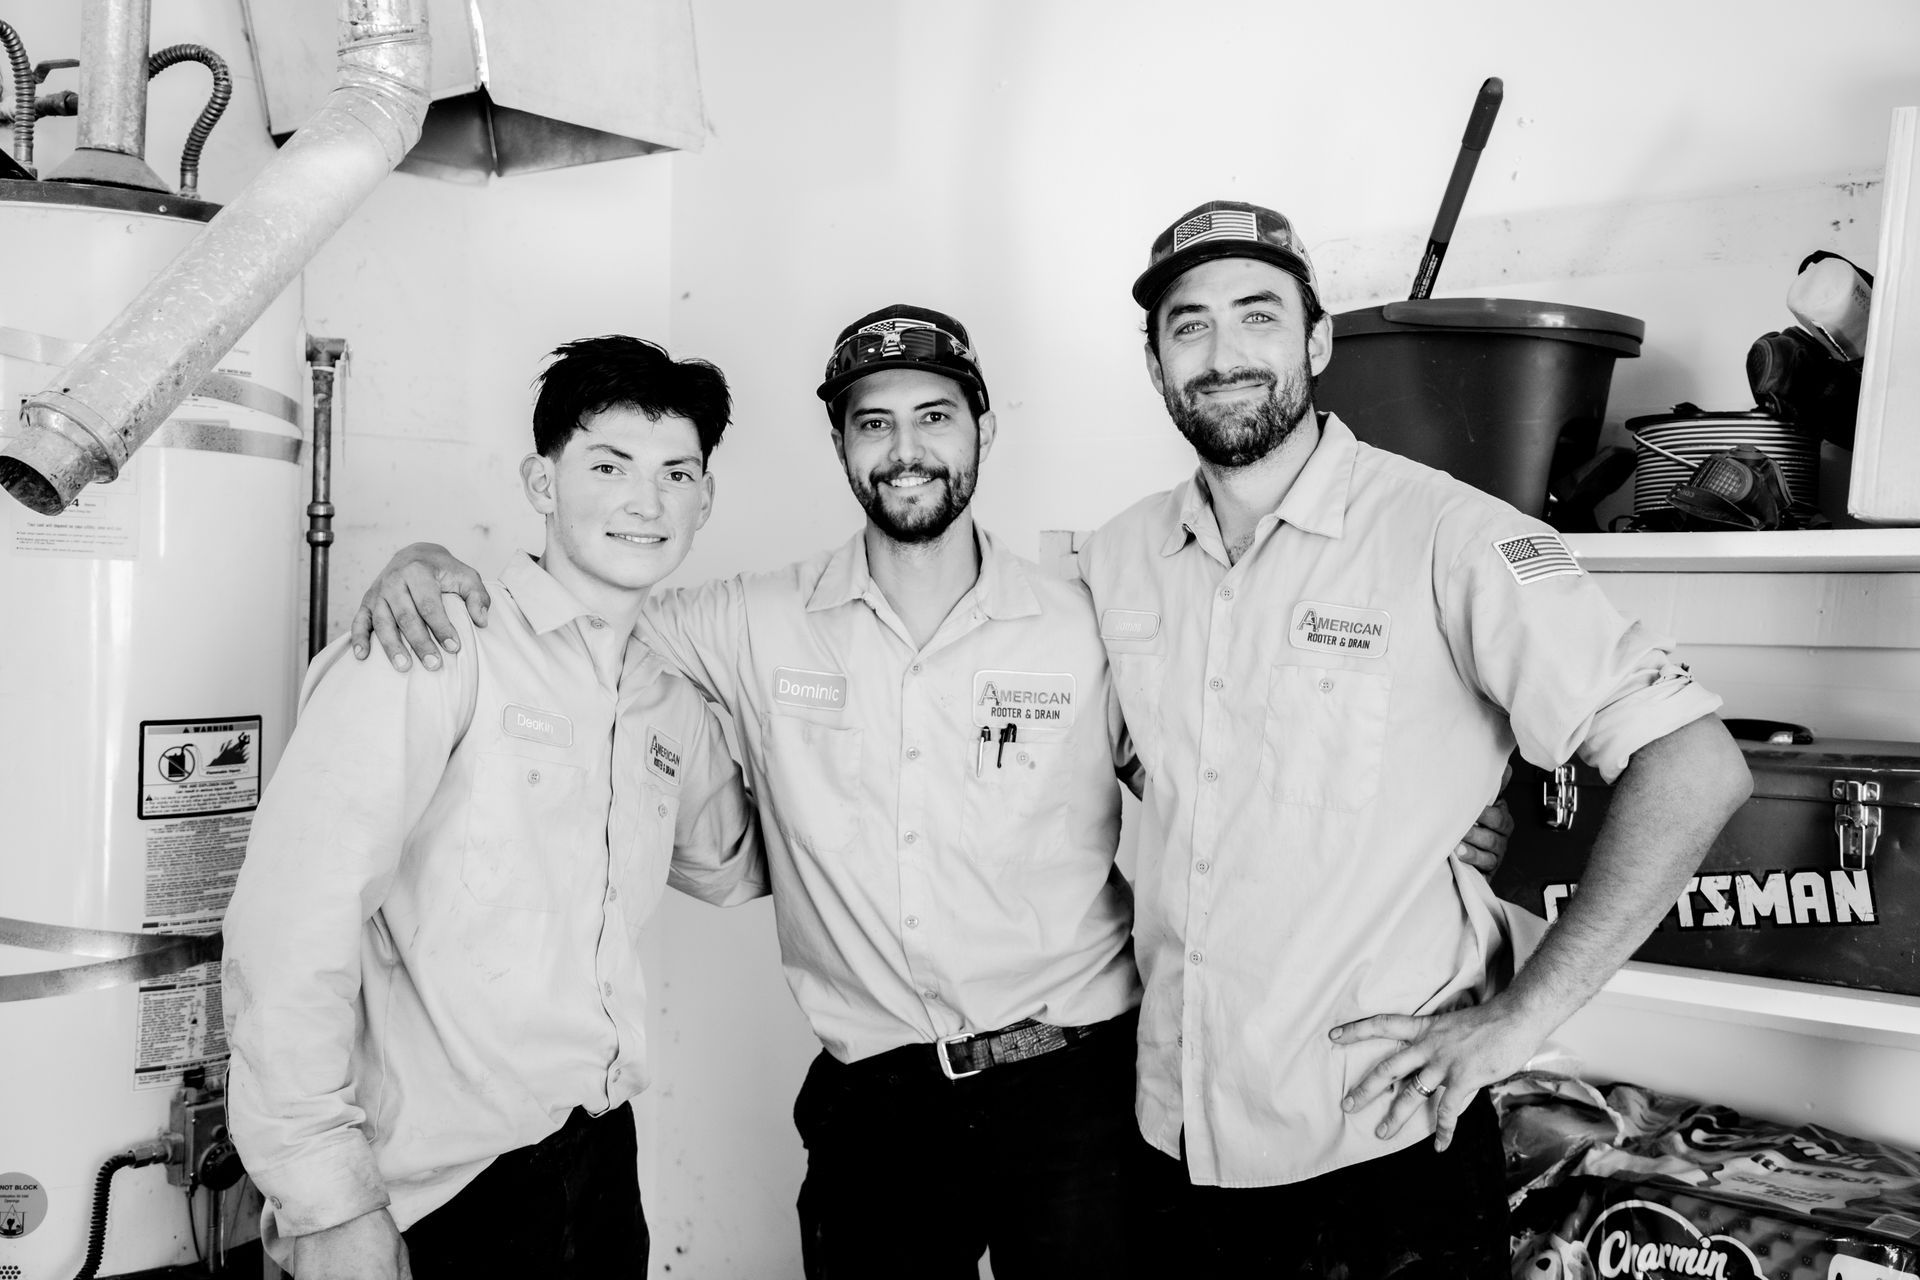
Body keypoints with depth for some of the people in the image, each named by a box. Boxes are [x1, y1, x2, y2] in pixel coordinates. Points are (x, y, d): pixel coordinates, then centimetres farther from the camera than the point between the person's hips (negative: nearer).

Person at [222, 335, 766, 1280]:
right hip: (441, 1195, -7)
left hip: (604, 1161, 7)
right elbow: (293, 923, -19)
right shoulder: (437, 648, -13)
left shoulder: (676, 708, 8)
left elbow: (732, 864, 26)